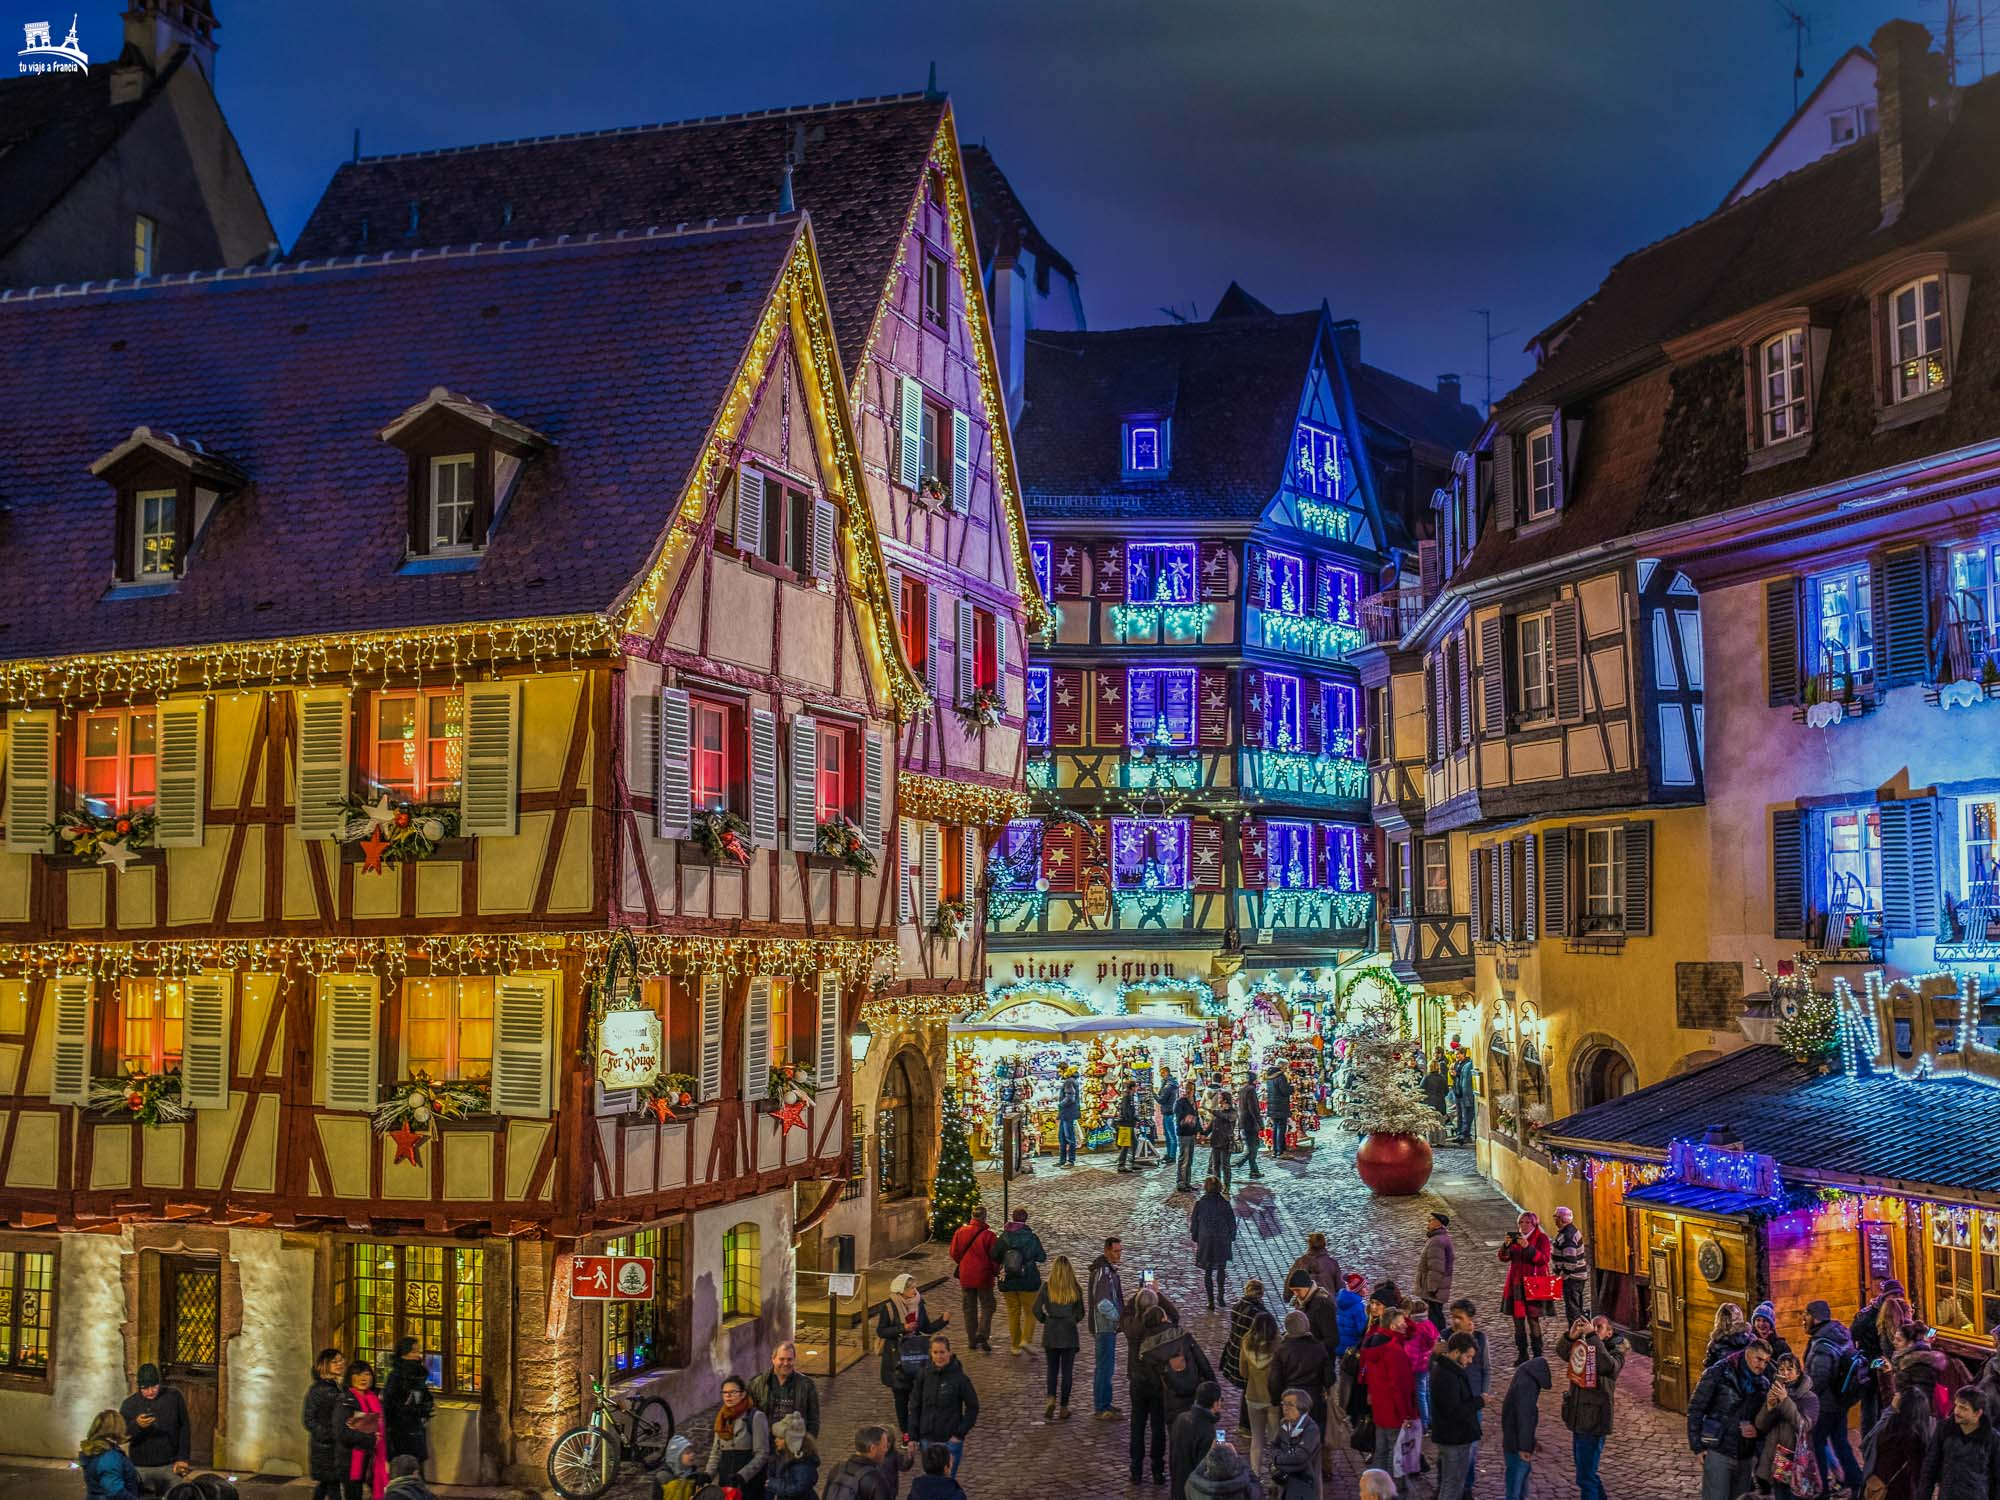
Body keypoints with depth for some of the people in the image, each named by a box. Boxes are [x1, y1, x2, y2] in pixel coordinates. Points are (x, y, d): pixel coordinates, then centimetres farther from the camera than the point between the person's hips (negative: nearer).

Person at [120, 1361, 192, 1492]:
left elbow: (184, 1428, 3)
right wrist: (136, 1425, -25)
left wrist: (182, 1458, -3)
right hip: (141, 1468, 1)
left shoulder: (174, 1396, -1)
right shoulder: (129, 1404, -1)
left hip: (170, 1466, -1)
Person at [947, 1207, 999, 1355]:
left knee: (969, 1309, 13)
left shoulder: (960, 1232, -5)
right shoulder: (989, 1235, -16)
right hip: (984, 1277, -3)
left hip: (966, 1276, 3)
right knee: (987, 1307, 10)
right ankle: (982, 1335, -8)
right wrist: (996, 1272, 6)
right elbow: (995, 1257, -12)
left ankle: (972, 1340, 17)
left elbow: (954, 1253, 4)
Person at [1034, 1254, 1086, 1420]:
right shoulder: (1076, 1290, -6)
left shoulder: (1046, 1287, -9)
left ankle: (1051, 1399, -6)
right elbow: (1080, 1314, 1)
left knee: (1052, 1369, 14)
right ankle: (1063, 1408, 12)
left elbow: (1037, 1310, -6)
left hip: (1051, 1333, 0)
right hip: (1069, 1333, 0)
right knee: (1067, 1371, 9)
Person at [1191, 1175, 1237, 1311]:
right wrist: (1231, 1238, 11)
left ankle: (1211, 1302, 9)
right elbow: (1232, 1222, -4)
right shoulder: (1224, 1203, -11)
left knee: (1207, 1272, 10)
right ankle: (1221, 1296, 21)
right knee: (1221, 1269, 22)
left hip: (1205, 1241, 0)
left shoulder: (1200, 1203, -10)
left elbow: (1194, 1222, -2)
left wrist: (1195, 1238, 12)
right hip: (1222, 1241, 0)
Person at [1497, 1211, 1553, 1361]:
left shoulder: (1541, 1238, 0)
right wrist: (1506, 1245, -15)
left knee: (1533, 1319, -8)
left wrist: (1528, 1247, -25)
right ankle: (1522, 1354, 13)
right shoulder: (1515, 1237, 13)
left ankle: (1537, 1355, -2)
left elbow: (1544, 1259, -14)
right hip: (1516, 1284, 5)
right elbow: (1504, 1257, 5)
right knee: (1518, 1318, 5)